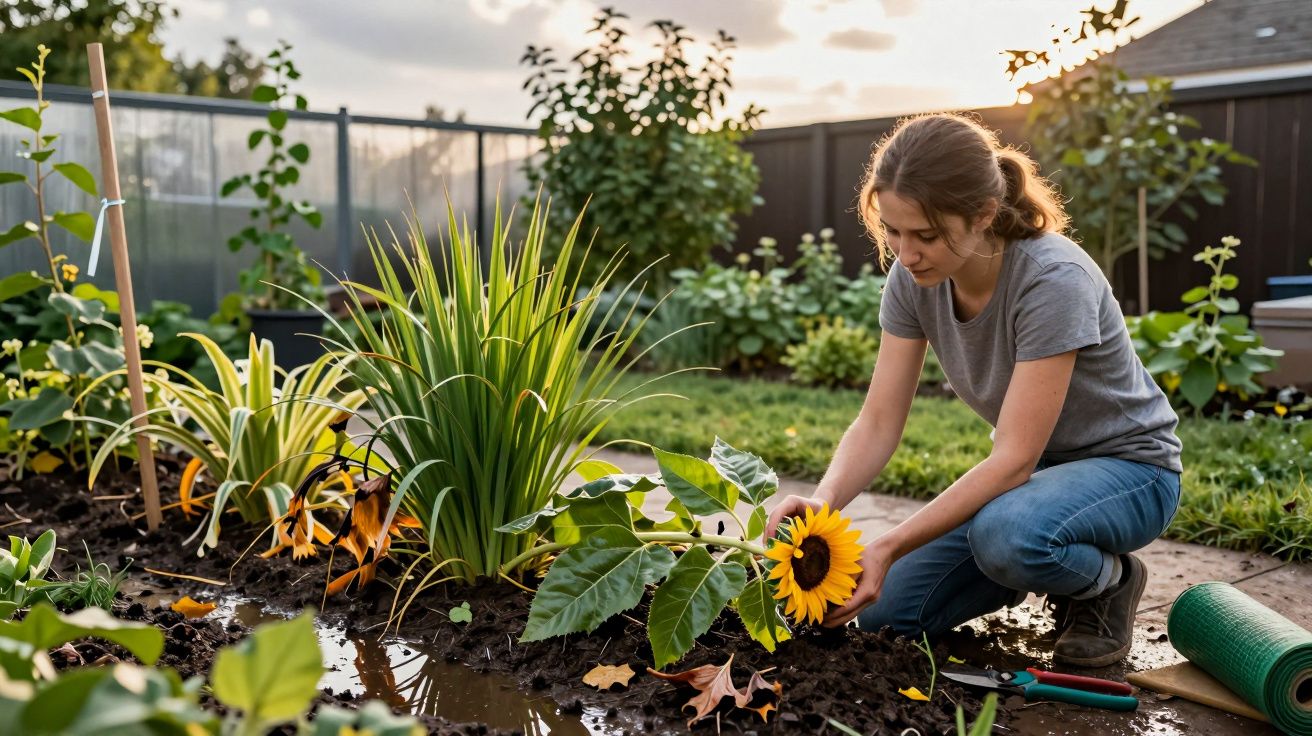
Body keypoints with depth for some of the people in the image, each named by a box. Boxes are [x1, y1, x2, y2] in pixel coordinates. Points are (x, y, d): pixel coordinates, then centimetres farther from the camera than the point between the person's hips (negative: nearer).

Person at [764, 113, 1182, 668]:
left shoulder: (1054, 280, -31)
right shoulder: (914, 278, -13)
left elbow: (1013, 461, -33)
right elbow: (878, 422, -13)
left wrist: (889, 548, -39)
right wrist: (823, 500, -34)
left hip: (1127, 467, -6)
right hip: (1031, 467, 6)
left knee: (1004, 534, -39)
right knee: (884, 611, -7)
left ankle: (1108, 580, -4)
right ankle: (1049, 562, 15)